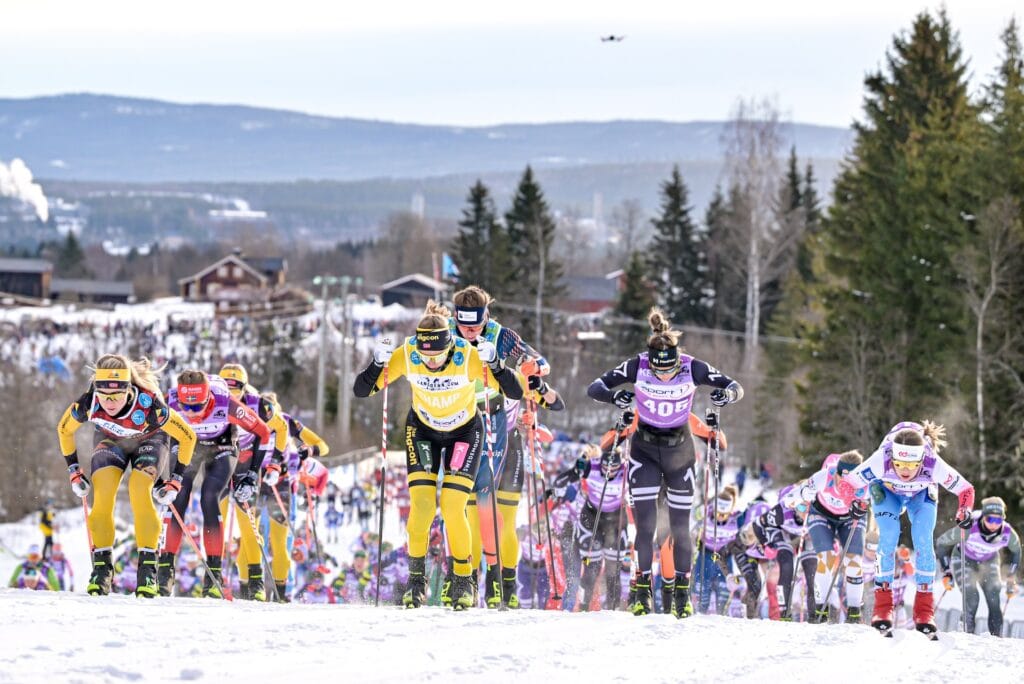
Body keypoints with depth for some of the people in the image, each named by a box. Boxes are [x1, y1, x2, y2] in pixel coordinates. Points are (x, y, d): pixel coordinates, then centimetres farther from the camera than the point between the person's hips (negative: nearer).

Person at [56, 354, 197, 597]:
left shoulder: (149, 405, -40)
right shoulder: (87, 404, -33)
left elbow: (187, 437, -23)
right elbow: (64, 430, -8)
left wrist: (176, 480, -19)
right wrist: (73, 471, -7)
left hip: (149, 440, -2)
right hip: (110, 440, 2)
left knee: (139, 493, -26)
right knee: (102, 495, -21)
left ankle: (148, 569, -18)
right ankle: (101, 568, -11)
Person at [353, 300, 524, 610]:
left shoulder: (469, 356, -31)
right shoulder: (406, 355, -27)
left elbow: (515, 392, -30)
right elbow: (361, 391, -21)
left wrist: (494, 363, -46)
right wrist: (377, 364, -39)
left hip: (464, 432, -1)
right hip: (422, 430, 1)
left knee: (452, 509, -12)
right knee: (422, 506, -12)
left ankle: (463, 580, 7)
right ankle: (416, 578, 6)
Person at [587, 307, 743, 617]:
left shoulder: (692, 368, -19)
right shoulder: (637, 366, -19)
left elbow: (736, 387, -10)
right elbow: (594, 387, -17)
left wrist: (727, 394, -33)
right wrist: (614, 396, -38)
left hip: (680, 451, 0)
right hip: (645, 451, 0)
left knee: (680, 527, 3)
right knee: (645, 523, -9)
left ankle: (683, 595, 15)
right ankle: (643, 594, -2)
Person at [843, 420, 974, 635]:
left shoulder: (934, 466, -40)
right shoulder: (881, 461, -42)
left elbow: (965, 489, -26)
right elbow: (850, 482, -33)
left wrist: (964, 512, -43)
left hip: (921, 494, 0)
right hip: (886, 491, 0)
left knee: (923, 539, -16)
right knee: (888, 537, -19)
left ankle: (924, 608, -7)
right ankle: (882, 606, -10)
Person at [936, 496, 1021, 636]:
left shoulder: (1008, 534, -28)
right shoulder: (968, 529, -38)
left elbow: (1015, 550, -2)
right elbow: (942, 543, -20)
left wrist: (1011, 579, 5)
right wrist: (947, 572, -17)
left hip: (989, 561, 3)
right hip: (964, 559, -3)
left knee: (994, 601, -10)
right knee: (972, 599, -17)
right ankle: (968, 634, -4)